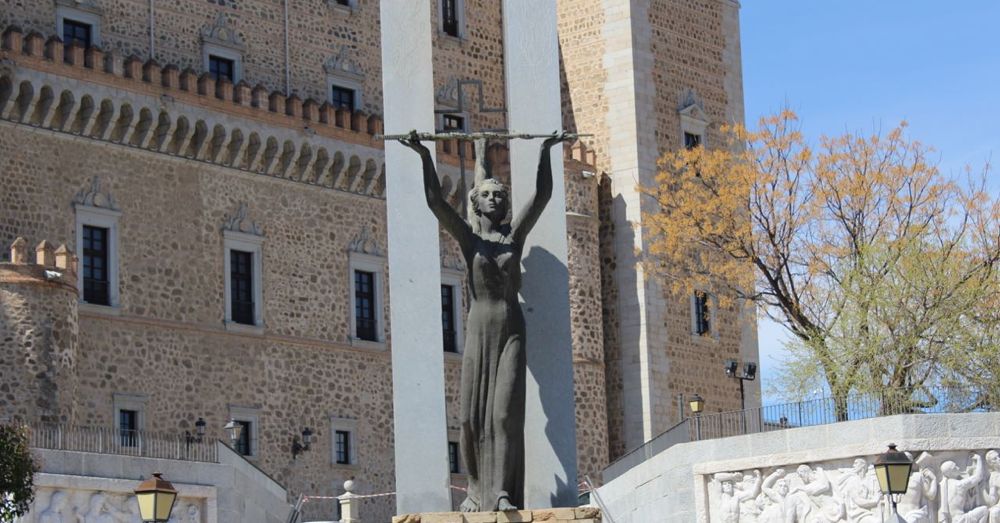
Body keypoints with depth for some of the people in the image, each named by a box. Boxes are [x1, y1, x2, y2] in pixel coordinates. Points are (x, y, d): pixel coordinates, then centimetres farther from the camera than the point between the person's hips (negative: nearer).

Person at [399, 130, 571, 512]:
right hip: (479, 329, 0)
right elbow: (435, 200, -6)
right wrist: (425, 157, -12)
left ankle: (502, 492, -14)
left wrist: (545, 151, 1)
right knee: (473, 414, -1)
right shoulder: (468, 237, 4)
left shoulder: (515, 235, 8)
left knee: (506, 412, -10)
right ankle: (477, 489, 11)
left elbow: (542, 196, 5)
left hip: (512, 330, 0)